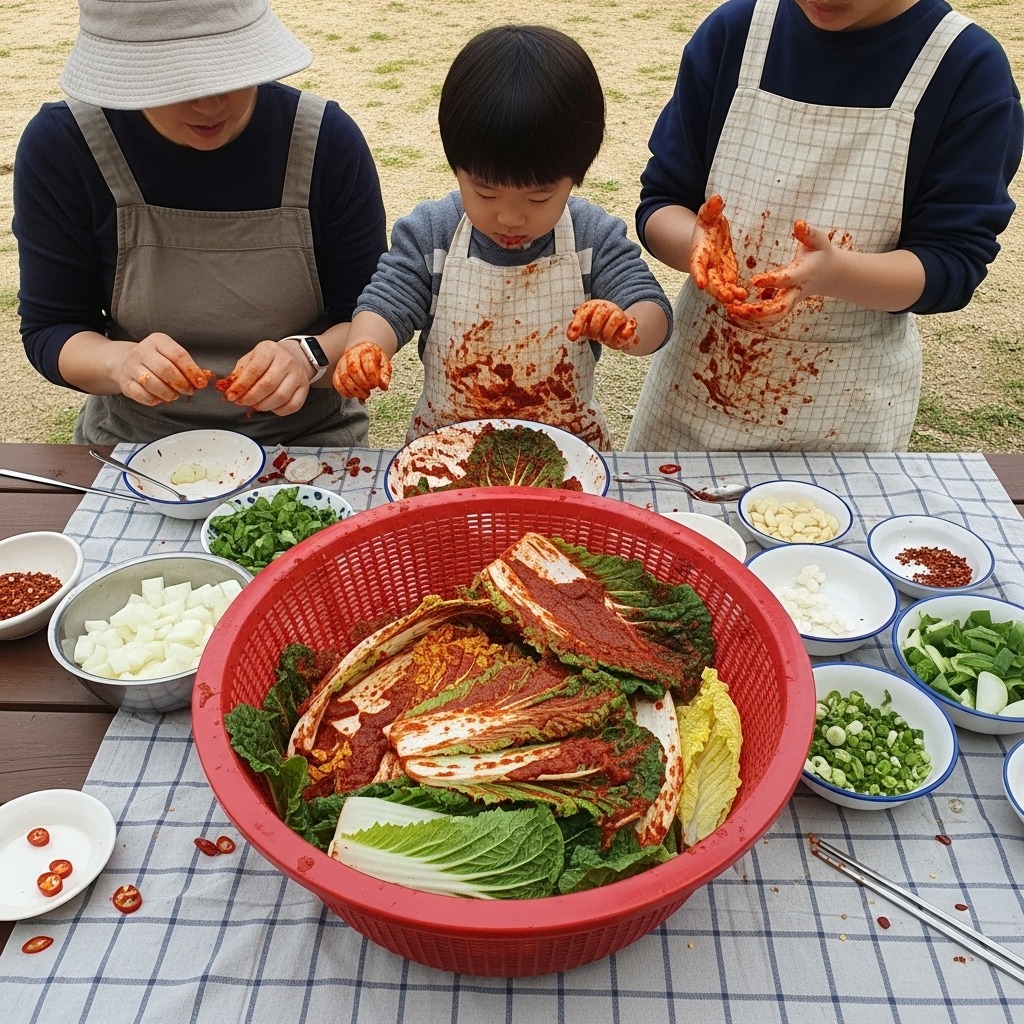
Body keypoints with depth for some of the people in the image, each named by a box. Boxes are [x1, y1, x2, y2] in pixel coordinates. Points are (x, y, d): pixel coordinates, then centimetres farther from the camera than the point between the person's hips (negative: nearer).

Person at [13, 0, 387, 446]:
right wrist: (120, 361, -26)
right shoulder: (61, 147, -9)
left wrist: (307, 357, -28)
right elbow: (49, 331, -3)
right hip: (133, 442, 1)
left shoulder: (328, 141, -11)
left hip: (306, 437, 0)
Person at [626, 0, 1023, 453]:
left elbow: (953, 264, -12)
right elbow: (659, 202, -3)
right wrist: (697, 243, -26)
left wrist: (834, 272, -32)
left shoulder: (971, 68, -9)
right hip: (697, 375, 2)